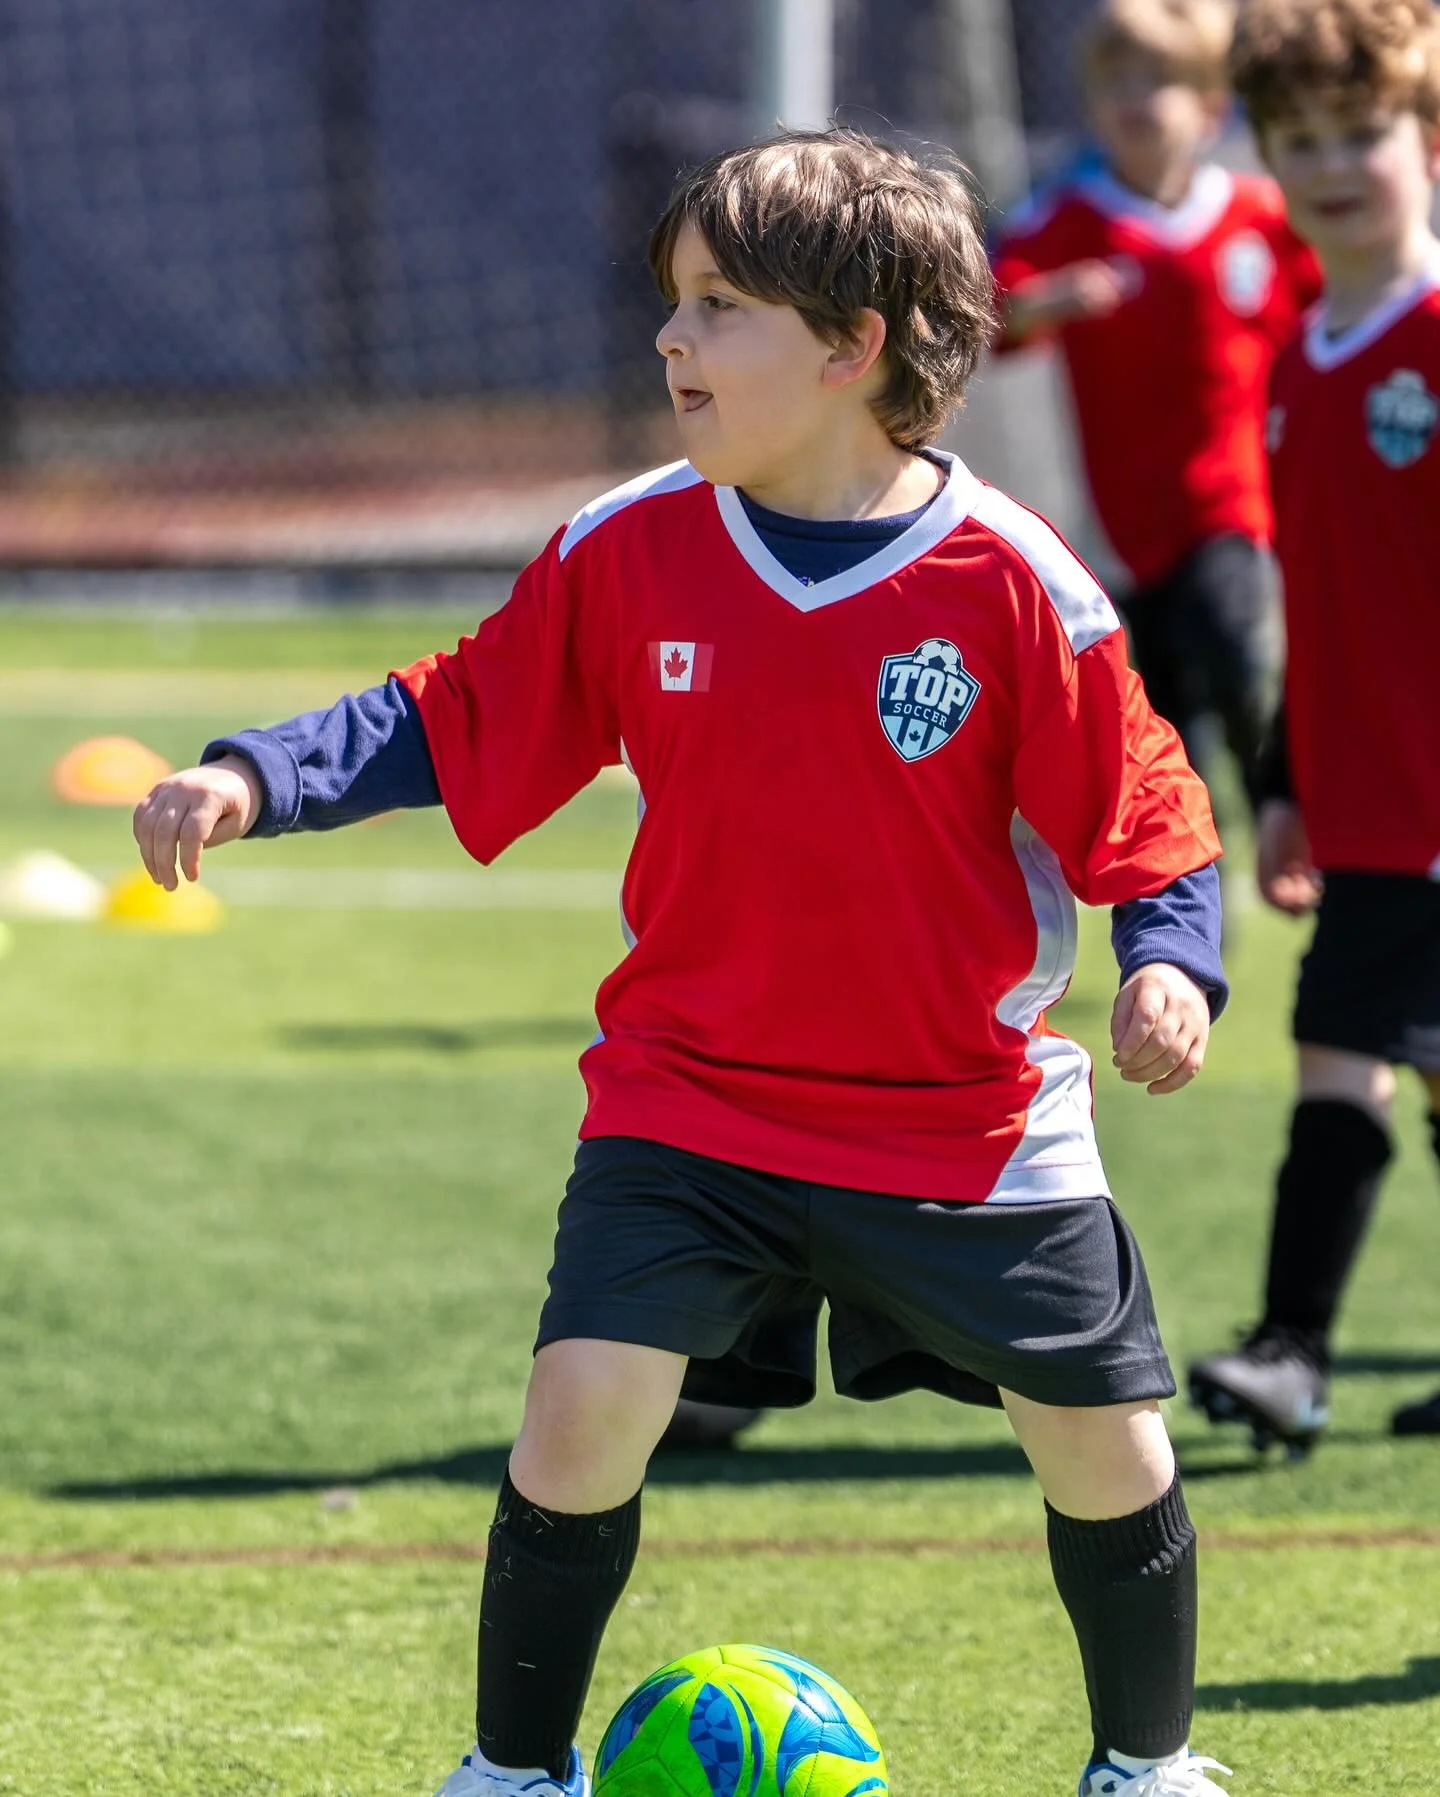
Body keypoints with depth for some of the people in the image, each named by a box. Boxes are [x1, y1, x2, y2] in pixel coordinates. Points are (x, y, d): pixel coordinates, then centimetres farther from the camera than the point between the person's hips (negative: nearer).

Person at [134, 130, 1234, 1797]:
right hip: (690, 1107, 1)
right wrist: (254, 778, -10)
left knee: (1109, 1448, 4)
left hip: (965, 1124, -1)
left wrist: (1171, 962, -24)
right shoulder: (629, 554, -6)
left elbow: (1144, 820, -6)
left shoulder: (1009, 581, -13)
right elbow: (454, 722, 2)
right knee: (586, 1399, -14)